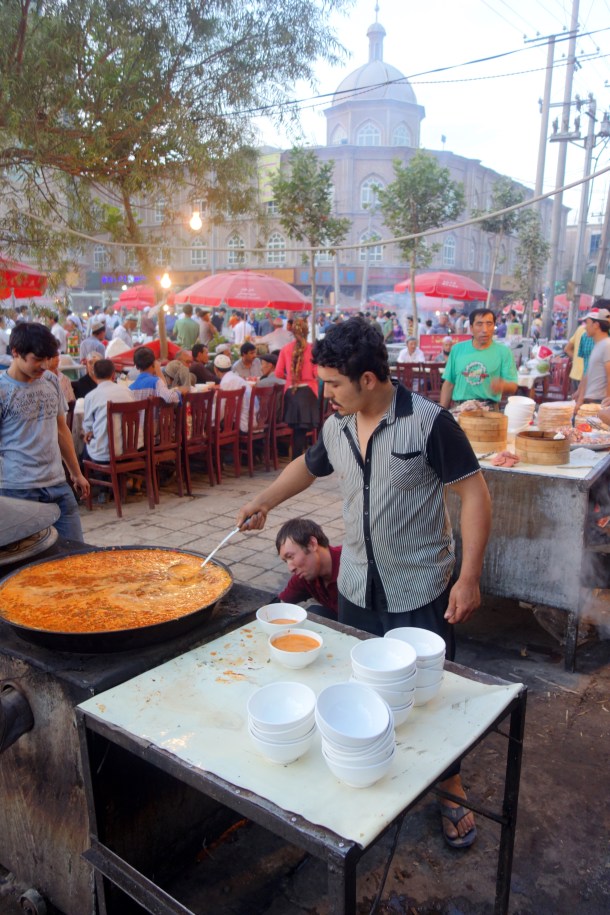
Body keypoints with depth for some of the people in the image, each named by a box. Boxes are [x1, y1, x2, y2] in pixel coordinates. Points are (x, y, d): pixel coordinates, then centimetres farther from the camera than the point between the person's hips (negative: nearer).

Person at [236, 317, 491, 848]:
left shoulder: (428, 422, -18)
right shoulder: (336, 428, 1)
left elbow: (474, 495, -16)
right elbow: (309, 465, 22)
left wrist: (469, 578, -19)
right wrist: (264, 501, 19)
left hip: (421, 594, -5)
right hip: (357, 590, 6)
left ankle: (452, 793, 33)